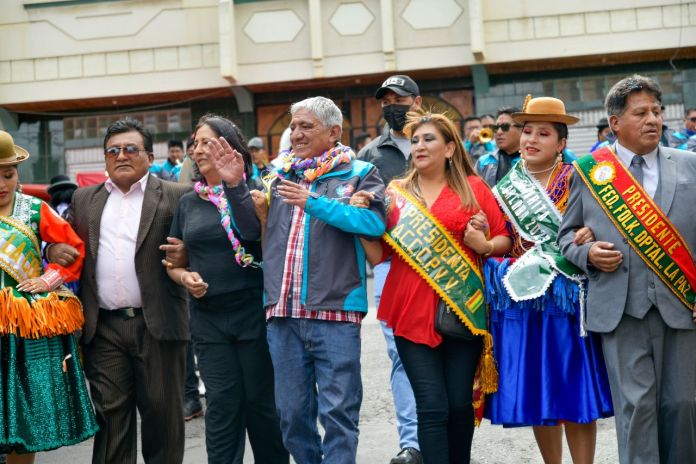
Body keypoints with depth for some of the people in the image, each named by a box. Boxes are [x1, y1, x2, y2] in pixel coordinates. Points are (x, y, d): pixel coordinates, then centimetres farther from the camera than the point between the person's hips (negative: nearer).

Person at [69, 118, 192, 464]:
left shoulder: (176, 196, 3)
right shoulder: (84, 199, 15)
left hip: (157, 324, -3)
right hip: (104, 328, 3)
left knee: (163, 414, 5)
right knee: (110, 415, 6)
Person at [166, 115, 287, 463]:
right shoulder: (188, 203, 10)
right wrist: (185, 277, -5)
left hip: (254, 312, -3)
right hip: (208, 318, 3)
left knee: (261, 401, 6)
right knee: (222, 405, 3)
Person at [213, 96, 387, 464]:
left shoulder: (358, 174, 2)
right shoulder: (280, 177, 16)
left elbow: (375, 222, -15)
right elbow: (251, 230, 18)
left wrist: (314, 203, -18)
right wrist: (235, 186, 4)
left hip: (335, 313, -5)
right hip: (283, 315, 5)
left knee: (337, 412, -3)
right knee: (292, 413, 12)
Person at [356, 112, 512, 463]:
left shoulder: (473, 188, 5)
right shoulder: (395, 192, 8)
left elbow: (505, 239, 7)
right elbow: (377, 255, 5)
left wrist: (485, 245, -14)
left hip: (462, 310, 0)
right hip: (413, 312, 0)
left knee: (460, 403, 5)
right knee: (432, 406, -6)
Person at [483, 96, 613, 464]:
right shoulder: (504, 189, 9)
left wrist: (591, 236, -19)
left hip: (567, 299, -3)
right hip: (521, 298, 3)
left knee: (574, 392, -1)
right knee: (535, 393, 7)